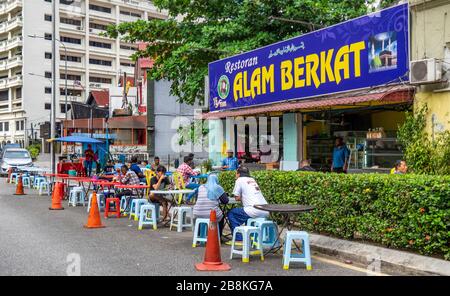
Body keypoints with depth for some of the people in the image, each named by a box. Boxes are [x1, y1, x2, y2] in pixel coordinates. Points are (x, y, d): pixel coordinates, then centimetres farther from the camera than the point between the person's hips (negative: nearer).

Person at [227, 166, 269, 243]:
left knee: (231, 214, 7)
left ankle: (238, 239, 0)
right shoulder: (252, 180, 24)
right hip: (266, 211, 8)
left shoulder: (240, 180, 5)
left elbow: (237, 198, 8)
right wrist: (244, 197, 27)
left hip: (255, 210, -8)